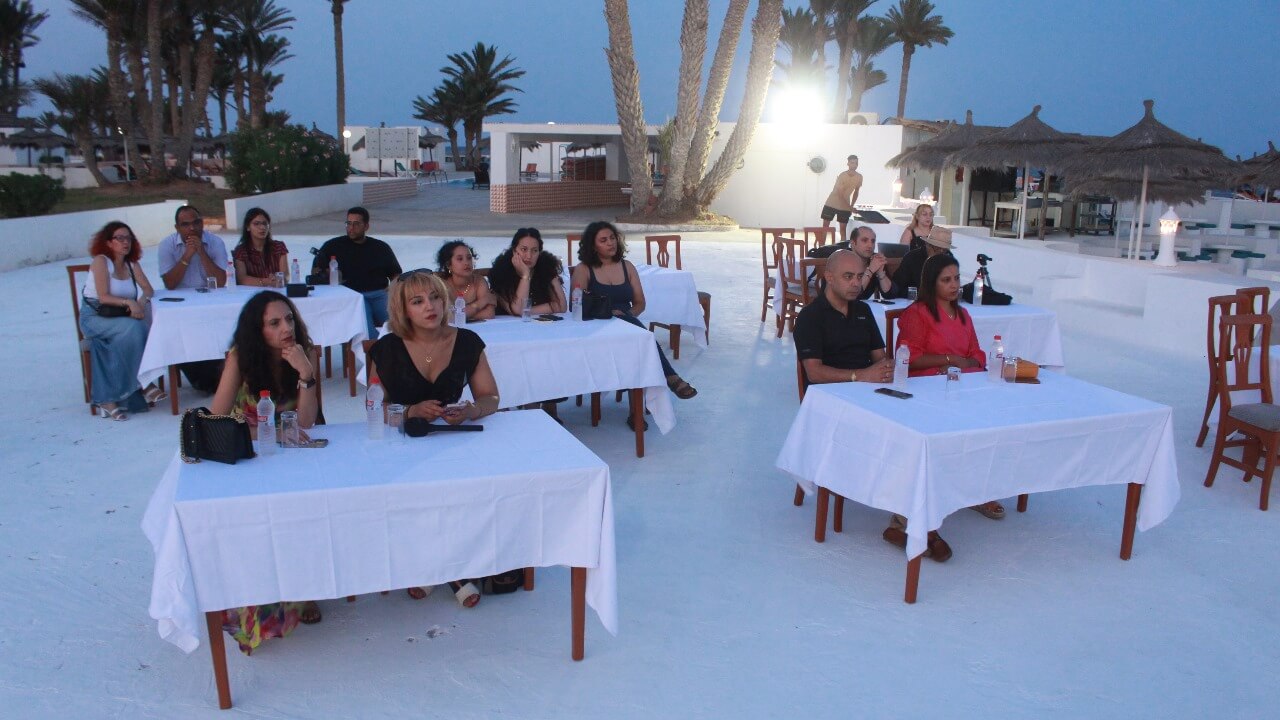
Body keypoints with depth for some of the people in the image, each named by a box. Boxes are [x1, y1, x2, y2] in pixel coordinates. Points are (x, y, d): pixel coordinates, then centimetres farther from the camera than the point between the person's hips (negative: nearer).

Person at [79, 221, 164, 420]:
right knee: (133, 328, -33)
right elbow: (103, 297, -15)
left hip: (120, 318, 5)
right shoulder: (101, 261, -6)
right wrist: (128, 302, -28)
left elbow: (148, 289, 3)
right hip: (94, 318, -5)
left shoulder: (132, 264, 12)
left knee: (142, 330, -28)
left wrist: (141, 301, -18)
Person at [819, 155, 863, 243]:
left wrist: (851, 206, 3)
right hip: (831, 204, -3)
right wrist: (850, 207, -29)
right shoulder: (842, 176, -20)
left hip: (845, 207, 3)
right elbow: (840, 194, -24)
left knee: (843, 228, 0)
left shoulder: (859, 177, -6)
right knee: (825, 226, -3)